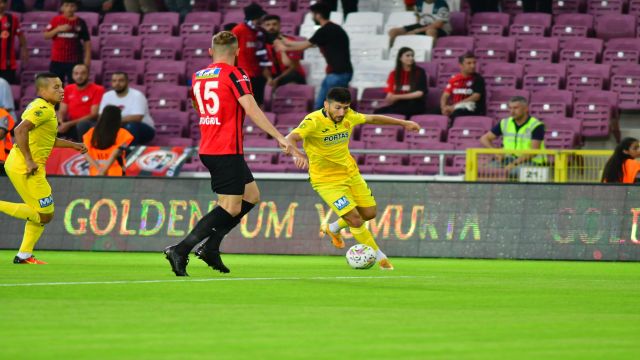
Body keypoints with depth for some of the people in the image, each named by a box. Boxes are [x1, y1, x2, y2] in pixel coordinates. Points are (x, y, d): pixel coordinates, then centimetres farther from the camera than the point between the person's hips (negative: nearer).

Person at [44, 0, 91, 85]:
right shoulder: (56, 20, 1)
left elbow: (87, 41, 4)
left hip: (75, 61, -1)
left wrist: (87, 57, -3)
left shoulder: (80, 23, 0)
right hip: (57, 60, 1)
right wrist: (58, 29, -16)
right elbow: (46, 36, -1)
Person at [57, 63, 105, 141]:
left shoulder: (97, 90, -5)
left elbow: (94, 115, -11)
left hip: (90, 126, -4)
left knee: (82, 125, -39)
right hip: (70, 126, 4)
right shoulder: (68, 89, 12)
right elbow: (62, 111, 11)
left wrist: (69, 124, -17)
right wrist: (61, 123, -15)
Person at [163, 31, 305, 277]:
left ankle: (210, 247, 10)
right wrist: (281, 139, -26)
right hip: (227, 152, -8)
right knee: (230, 208, -6)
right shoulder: (234, 75, -10)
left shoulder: (197, 77, 11)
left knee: (251, 196, 17)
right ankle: (181, 250, -16)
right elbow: (251, 110, -21)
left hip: (207, 150, 8)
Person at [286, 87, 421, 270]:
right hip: (327, 180, -7)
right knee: (356, 220, -12)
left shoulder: (349, 116, -6)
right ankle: (380, 257, 9)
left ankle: (333, 229, 38)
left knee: (369, 213, 12)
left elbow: (373, 119, 13)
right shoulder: (313, 121, -26)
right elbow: (289, 139, -40)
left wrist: (404, 123, 19)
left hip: (350, 173, 7)